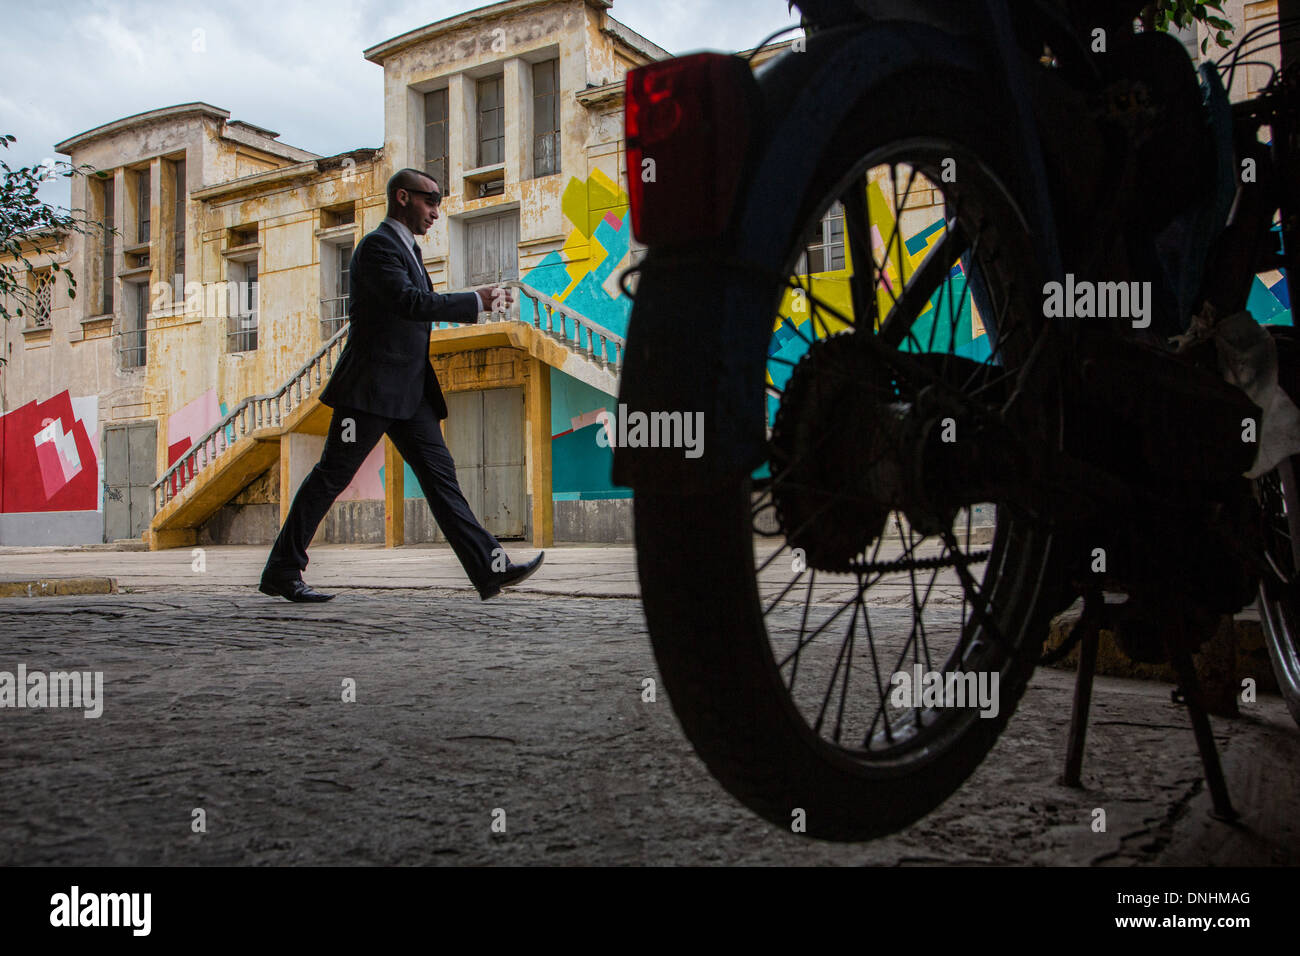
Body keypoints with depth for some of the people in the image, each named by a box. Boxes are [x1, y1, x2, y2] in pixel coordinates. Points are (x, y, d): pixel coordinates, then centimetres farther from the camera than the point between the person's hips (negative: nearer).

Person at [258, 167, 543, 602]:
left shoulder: (407, 248, 21)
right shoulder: (378, 245, -9)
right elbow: (409, 301, -24)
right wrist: (477, 301, -21)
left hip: (410, 391, 9)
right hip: (372, 386, -9)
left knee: (440, 474, 1)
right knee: (331, 476, -2)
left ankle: (491, 569, -4)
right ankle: (281, 572, 9)